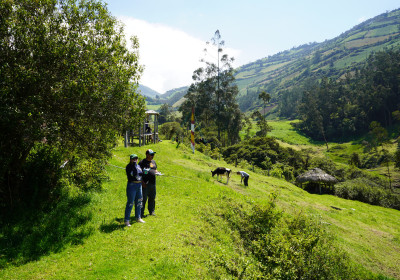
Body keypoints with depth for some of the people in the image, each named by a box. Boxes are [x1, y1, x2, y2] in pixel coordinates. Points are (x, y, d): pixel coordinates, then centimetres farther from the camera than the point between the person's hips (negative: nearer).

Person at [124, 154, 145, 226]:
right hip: (132, 185, -7)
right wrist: (134, 166, -25)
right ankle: (126, 220, 5)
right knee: (130, 203, -4)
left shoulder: (138, 166, 11)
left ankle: (138, 218, 30)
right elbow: (134, 174, -23)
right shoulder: (129, 167, -10)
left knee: (139, 202, 16)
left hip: (139, 185, 7)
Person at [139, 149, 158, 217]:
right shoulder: (142, 162, -6)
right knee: (143, 198, -3)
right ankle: (141, 213, 7)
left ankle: (151, 211, 26)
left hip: (152, 183, 7)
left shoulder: (153, 162, 15)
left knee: (152, 198, 13)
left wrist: (157, 172, 2)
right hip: (145, 183, -6)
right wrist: (142, 182, -15)